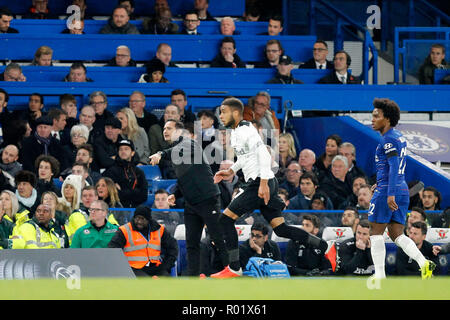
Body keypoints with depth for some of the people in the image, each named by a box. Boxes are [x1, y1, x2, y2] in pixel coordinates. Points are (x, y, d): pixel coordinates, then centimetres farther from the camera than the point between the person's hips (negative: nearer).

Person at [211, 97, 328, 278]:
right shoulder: (235, 132, 17)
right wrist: (231, 171, 21)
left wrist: (263, 183, -27)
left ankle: (234, 268, -6)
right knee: (281, 229, 9)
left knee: (226, 219, -8)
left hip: (260, 184, -10)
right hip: (263, 184, 10)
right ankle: (326, 247, 10)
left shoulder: (245, 130, -13)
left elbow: (264, 155, -21)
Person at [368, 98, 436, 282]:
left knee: (376, 233, 0)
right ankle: (424, 263, -10)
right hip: (403, 190, 9)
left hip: (387, 191, -9)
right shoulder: (399, 138, 17)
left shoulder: (388, 139, -12)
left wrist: (389, 193, -27)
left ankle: (379, 276, -2)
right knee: (397, 235, 8)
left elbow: (394, 166, -21)